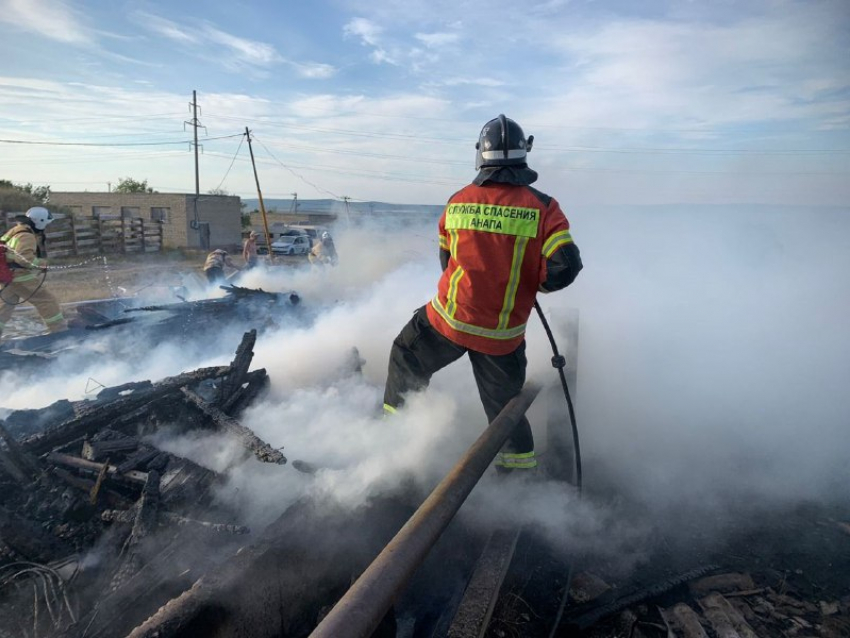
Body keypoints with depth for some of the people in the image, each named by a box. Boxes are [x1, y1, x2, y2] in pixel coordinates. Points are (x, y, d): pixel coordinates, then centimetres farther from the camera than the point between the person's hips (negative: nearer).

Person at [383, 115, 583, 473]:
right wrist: (534, 284, 4)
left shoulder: (457, 201, -4)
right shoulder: (542, 207, -11)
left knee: (406, 359, 26)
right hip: (504, 334, 0)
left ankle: (396, 419, 37)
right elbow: (565, 268, -16)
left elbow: (446, 260, 7)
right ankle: (520, 464, 28)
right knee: (504, 403, 18)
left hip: (449, 320, 0)